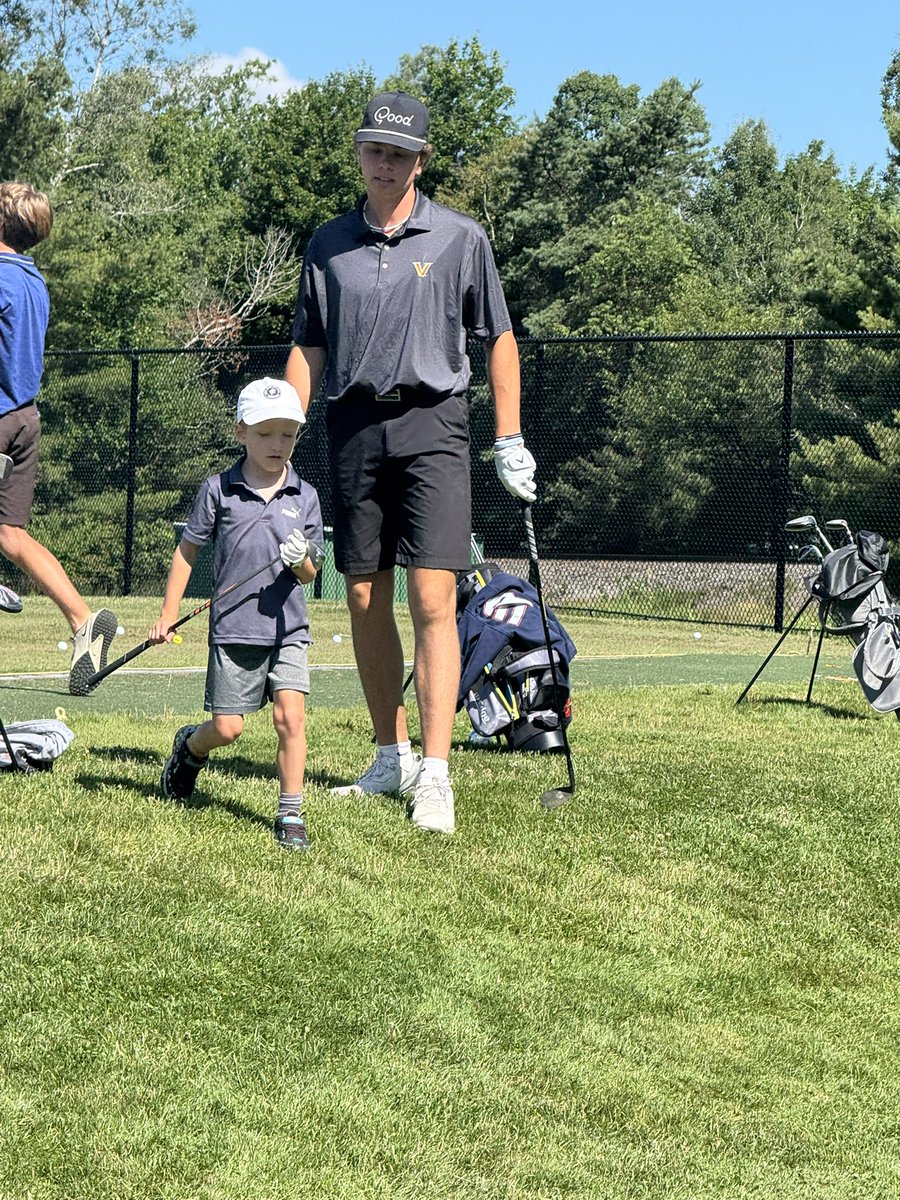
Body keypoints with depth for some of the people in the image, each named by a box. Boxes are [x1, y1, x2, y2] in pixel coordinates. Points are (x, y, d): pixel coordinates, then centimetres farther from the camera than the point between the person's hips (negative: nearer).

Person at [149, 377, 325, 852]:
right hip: (233, 629, -1)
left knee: (290, 715, -13)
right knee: (226, 729, 2)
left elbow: (310, 574, 5)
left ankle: (290, 815, -3)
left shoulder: (304, 496, 3)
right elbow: (187, 551, 8)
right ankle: (189, 746, 37)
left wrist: (302, 560, -19)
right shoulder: (218, 491, -2)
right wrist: (167, 616, 6)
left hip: (287, 628, 1)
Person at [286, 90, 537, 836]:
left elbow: (500, 341, 8)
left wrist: (510, 440, 3)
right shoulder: (330, 243, 11)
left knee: (432, 599, -12)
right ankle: (392, 755, 19)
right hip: (354, 426, 3)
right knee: (365, 601, 6)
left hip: (431, 422, -3)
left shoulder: (461, 238, 3)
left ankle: (435, 775, -13)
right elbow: (308, 350, 13)